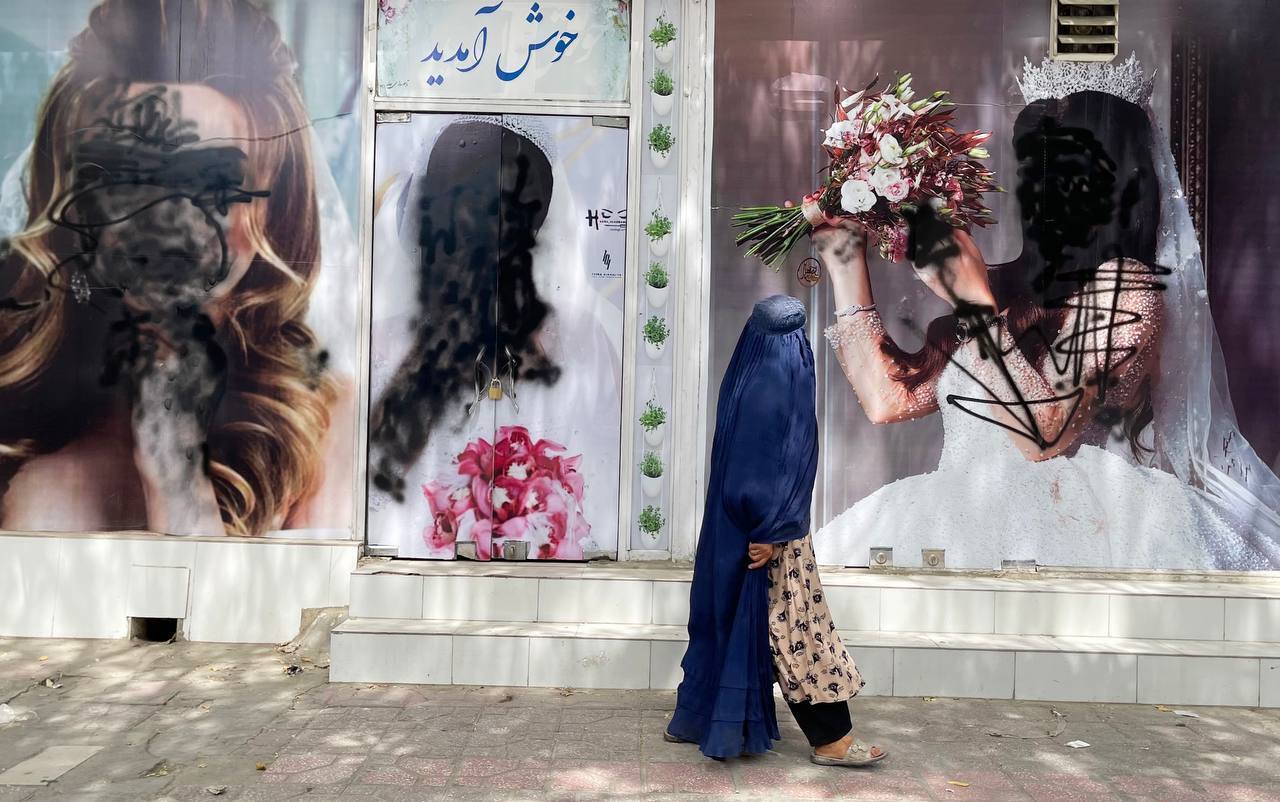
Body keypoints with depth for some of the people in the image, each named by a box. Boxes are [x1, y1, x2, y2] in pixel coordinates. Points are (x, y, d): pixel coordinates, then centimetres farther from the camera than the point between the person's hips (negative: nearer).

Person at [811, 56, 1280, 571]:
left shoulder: (1126, 290, -3)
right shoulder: (1006, 287, 13)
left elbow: (1046, 432, -17)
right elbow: (889, 397, 4)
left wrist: (975, 303, -18)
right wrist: (847, 263, 6)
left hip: (1077, 531, -5)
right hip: (970, 522, 5)